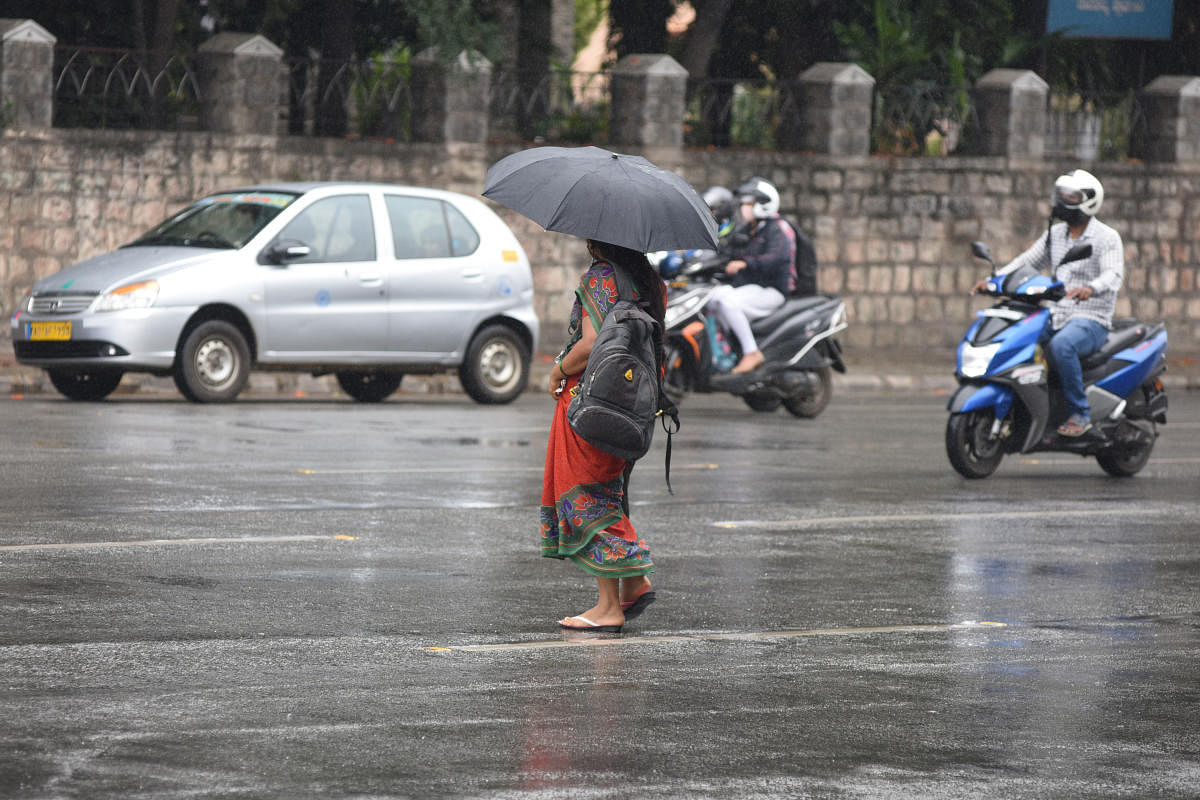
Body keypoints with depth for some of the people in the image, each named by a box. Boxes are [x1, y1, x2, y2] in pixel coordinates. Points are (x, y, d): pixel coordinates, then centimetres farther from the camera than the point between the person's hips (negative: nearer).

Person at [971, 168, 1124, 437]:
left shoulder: (1107, 237, -6)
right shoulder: (1055, 234, 15)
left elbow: (1113, 276, -21)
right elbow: (1027, 261, 13)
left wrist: (1090, 288, -43)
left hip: (1091, 321, -7)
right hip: (1056, 318, 7)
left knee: (1061, 345, -38)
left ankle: (1080, 413, -26)